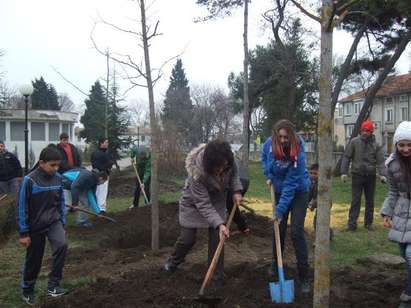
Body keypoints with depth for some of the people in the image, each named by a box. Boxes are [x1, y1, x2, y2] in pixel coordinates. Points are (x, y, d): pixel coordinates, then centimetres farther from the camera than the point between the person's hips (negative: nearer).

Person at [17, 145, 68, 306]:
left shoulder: (57, 178, -4)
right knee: (33, 259, 10)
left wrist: (62, 224, 10)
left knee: (61, 245, -23)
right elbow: (22, 208, -14)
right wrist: (23, 233, -12)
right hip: (35, 225, -3)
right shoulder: (29, 180, -19)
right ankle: (27, 290, 35)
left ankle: (53, 285, -10)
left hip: (54, 221, 3)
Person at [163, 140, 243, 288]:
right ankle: (173, 261, 38)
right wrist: (219, 224, -40)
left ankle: (217, 278, 11)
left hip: (217, 201, 4)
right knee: (187, 239, 5)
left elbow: (233, 172, -3)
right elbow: (203, 204, -34)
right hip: (194, 203, -3)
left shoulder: (227, 161, -28)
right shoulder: (197, 173, -40)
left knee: (217, 238, -3)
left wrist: (236, 190, -18)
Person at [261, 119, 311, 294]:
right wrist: (269, 175, -5)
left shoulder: (298, 152, -30)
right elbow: (264, 158, 9)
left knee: (296, 232, -11)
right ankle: (276, 263, 32)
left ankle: (304, 277, -3)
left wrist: (280, 209, -30)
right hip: (279, 190, 4)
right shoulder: (269, 144, -17)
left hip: (298, 192, -4)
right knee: (279, 229, 10)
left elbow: (291, 184, -30)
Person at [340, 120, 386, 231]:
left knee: (370, 201, 10)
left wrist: (382, 174, -16)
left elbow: (380, 161, -2)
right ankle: (352, 224, 0)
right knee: (355, 201, -2)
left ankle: (368, 223, 22)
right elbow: (346, 157, 0)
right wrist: (344, 172, -6)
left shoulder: (376, 145, 2)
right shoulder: (354, 142, -2)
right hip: (357, 175, -2)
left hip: (370, 176, 2)